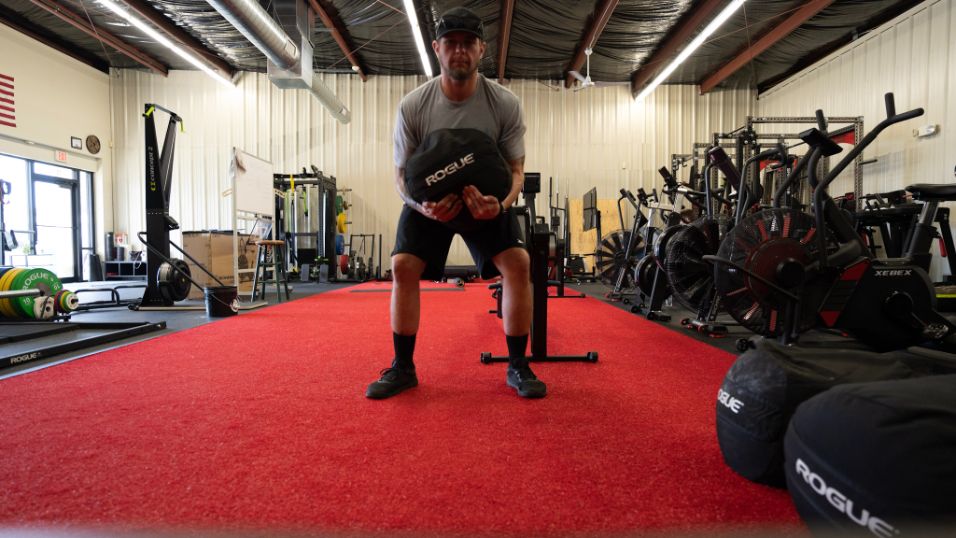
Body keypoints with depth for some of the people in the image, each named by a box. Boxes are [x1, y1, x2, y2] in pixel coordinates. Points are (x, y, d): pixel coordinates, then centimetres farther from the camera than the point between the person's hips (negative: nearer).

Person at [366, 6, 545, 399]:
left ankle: (517, 366, -1)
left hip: (488, 198, 0)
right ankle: (403, 367, 1)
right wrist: (423, 206, -35)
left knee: (517, 263, -18)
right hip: (428, 200, 1)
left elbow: (515, 170, -12)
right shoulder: (412, 106, -18)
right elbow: (402, 174, -12)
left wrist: (501, 204, -36)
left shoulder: (505, 104, -18)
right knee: (403, 266, -16)